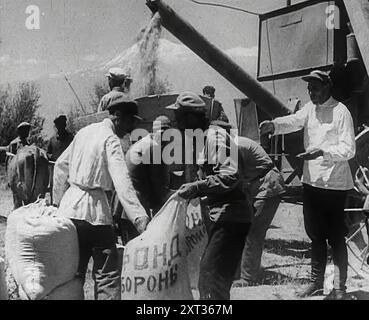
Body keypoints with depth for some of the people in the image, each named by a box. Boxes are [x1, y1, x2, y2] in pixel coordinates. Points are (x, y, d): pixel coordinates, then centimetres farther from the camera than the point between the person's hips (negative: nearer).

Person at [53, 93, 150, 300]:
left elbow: (61, 165, 18)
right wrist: (140, 217, -31)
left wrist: (58, 201, 24)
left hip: (69, 209, 8)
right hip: (94, 211, -7)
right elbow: (122, 182, -24)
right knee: (108, 274, -3)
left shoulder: (85, 132, 12)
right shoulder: (111, 140, -11)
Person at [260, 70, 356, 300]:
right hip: (312, 181, 7)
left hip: (334, 184, -7)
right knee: (316, 235, 16)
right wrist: (274, 125, -30)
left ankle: (340, 288, 11)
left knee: (336, 237, 0)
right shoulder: (310, 109, 9)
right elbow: (293, 121, -10)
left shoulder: (341, 112, -10)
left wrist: (322, 152, -29)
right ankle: (317, 282, 29)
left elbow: (349, 149, -15)